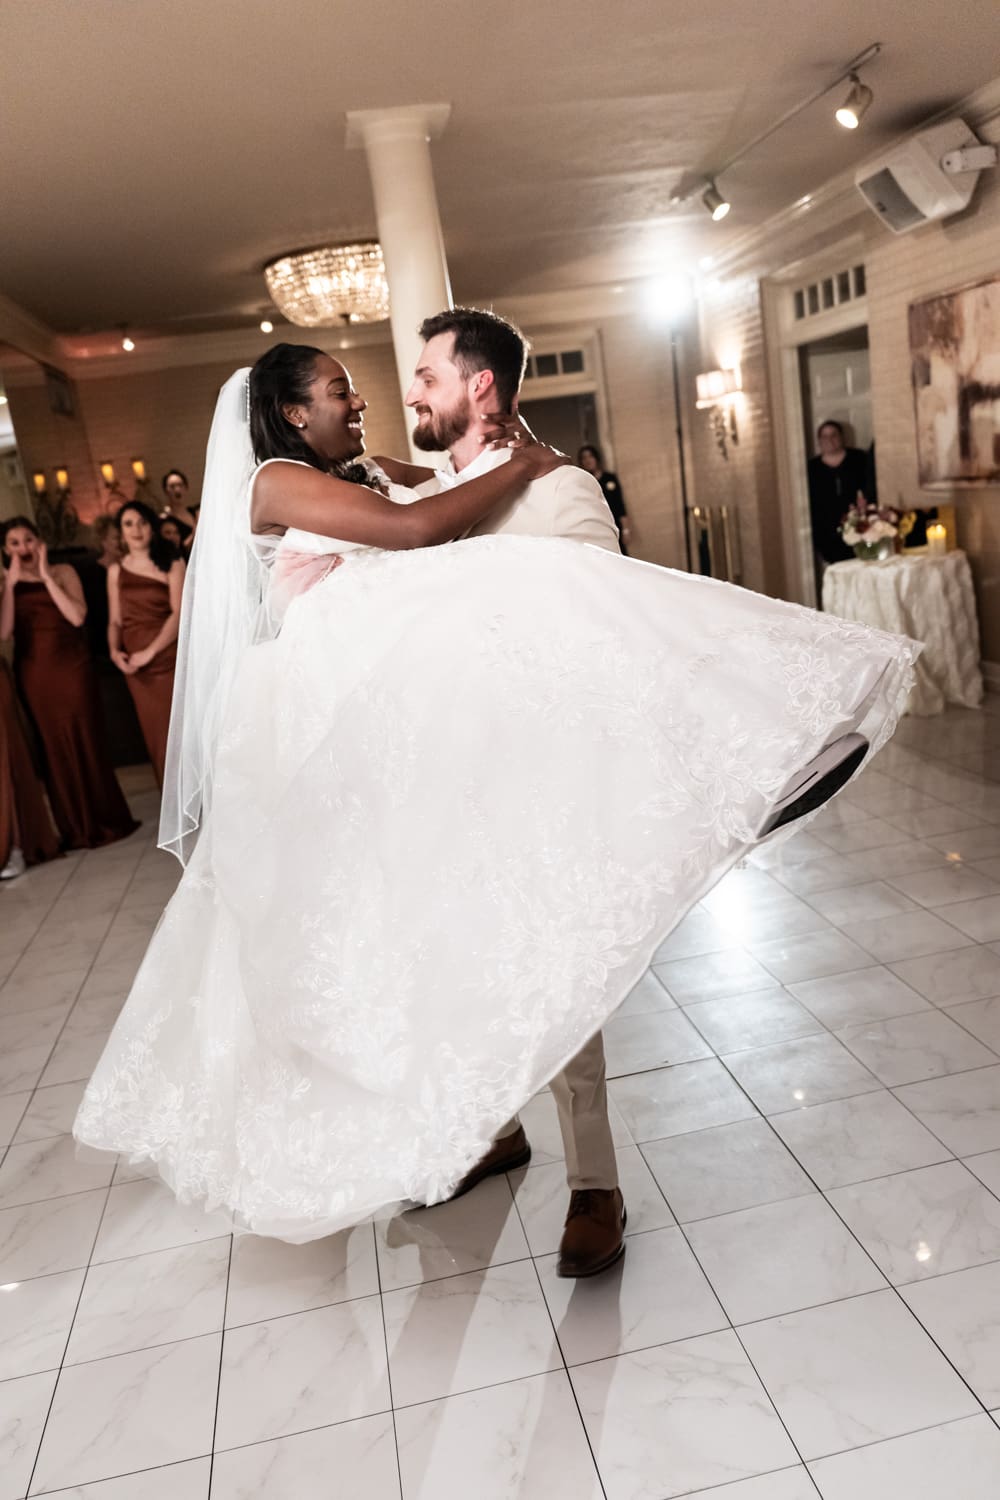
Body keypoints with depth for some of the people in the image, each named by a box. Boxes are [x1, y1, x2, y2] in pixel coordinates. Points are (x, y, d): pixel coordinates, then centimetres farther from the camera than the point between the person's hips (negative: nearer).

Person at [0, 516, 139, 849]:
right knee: (54, 750, 5)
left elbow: (77, 617, -13)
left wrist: (46, 576, -12)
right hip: (34, 675, 2)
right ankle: (76, 830, 14)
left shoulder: (63, 572, 2)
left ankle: (107, 821, 13)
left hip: (72, 667, -2)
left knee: (87, 744, 1)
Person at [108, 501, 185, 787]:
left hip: (169, 659, -3)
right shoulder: (116, 571, 9)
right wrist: (114, 650, -10)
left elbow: (179, 613, -10)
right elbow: (115, 620, 10)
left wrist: (150, 652, -17)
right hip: (136, 664, 3)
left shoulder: (171, 564, -1)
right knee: (156, 733, 9)